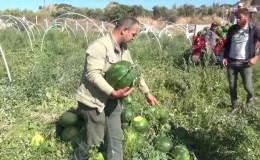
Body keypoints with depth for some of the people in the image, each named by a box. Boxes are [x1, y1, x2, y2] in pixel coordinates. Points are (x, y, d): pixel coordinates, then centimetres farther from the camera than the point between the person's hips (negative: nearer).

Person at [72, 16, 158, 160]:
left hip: (112, 100, 8)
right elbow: (93, 74, -29)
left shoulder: (124, 49, 8)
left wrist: (147, 93, 17)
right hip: (94, 100, -8)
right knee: (95, 139, 4)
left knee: (116, 139, 10)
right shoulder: (100, 46, -20)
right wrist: (114, 93, -34)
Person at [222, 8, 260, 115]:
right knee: (232, 86, 7)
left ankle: (250, 96, 33)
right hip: (231, 62, 3)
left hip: (245, 63, -3)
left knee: (247, 86, -4)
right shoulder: (233, 29, 4)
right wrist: (225, 57, 5)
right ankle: (235, 107, 25)